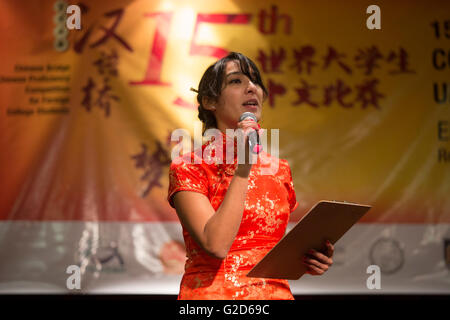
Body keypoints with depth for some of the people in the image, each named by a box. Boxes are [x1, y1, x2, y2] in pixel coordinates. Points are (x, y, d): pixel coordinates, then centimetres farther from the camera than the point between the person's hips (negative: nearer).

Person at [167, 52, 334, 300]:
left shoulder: (279, 170, 9)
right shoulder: (187, 168, -4)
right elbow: (216, 245, -17)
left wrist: (306, 258, 1)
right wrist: (243, 169, -15)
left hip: (275, 291, 4)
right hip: (212, 292, -4)